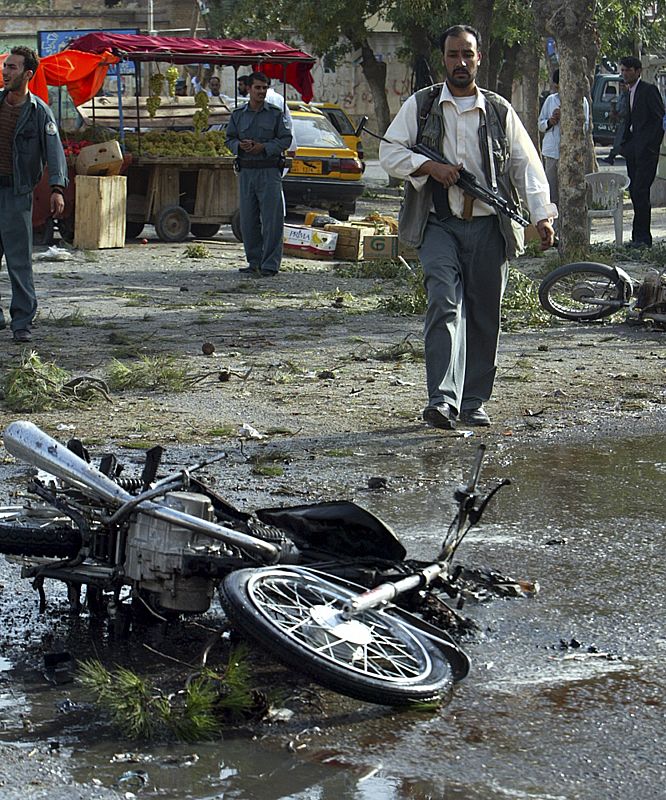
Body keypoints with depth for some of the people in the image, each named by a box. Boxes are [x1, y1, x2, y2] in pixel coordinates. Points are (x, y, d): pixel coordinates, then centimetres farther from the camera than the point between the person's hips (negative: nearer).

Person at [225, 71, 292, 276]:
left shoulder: (275, 114, 4)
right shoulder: (238, 114, 11)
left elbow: (286, 139, 1)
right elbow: (230, 139, 14)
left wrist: (264, 147, -12)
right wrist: (240, 145, -8)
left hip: (269, 171, -3)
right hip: (246, 172, 3)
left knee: (272, 219, -8)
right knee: (248, 219, 5)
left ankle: (270, 264, -7)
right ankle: (254, 261, 14)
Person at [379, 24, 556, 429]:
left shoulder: (499, 111, 10)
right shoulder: (421, 105, 8)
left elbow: (526, 164, 8)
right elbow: (390, 152, 7)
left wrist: (542, 215, -5)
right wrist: (430, 166, -10)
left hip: (488, 226, 2)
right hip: (439, 224, -2)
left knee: (485, 315, 4)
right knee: (446, 305, -18)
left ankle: (474, 403, 15)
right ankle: (443, 399, -26)